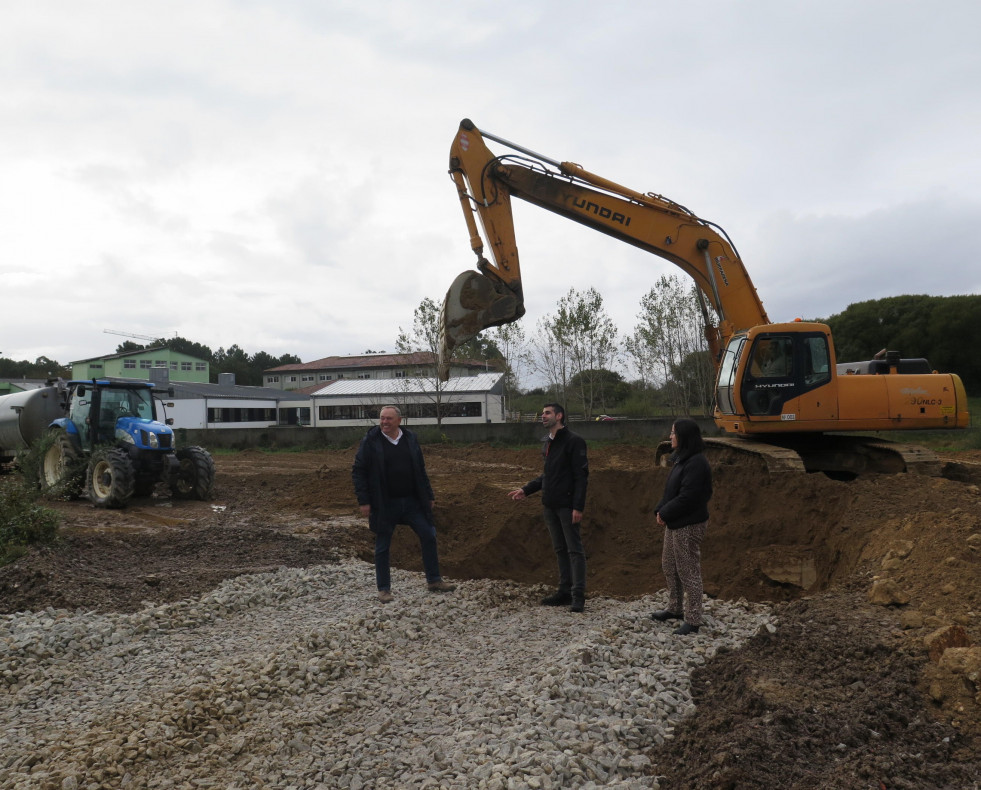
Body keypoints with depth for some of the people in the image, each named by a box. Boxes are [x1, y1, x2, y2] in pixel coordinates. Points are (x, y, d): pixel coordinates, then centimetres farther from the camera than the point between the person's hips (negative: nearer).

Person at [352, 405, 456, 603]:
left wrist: (429, 496, 10)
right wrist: (363, 501, -12)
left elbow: (420, 471, 11)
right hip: (384, 505, -3)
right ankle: (384, 589, 21)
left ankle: (434, 581, 18)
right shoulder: (370, 441, -8)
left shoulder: (410, 439, 4)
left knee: (428, 537, 4)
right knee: (382, 547, 6)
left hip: (412, 501, 4)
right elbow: (358, 472, -6)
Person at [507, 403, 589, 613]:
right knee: (560, 549, 14)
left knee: (574, 550, -2)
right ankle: (564, 591, 22)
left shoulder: (574, 441, -11)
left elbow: (581, 476, -14)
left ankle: (578, 595, 3)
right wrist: (526, 489, 12)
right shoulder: (547, 443, 13)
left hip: (567, 505, -8)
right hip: (550, 505, 8)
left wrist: (578, 507, -19)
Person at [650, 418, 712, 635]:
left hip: (688, 525, -10)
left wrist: (665, 513, -16)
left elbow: (687, 497, -25)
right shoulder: (681, 459, 11)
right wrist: (660, 510, 1)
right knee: (669, 566, 20)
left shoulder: (696, 463, -21)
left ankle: (693, 620, 10)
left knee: (688, 571, -1)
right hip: (674, 523, 10)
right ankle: (675, 608, 36)